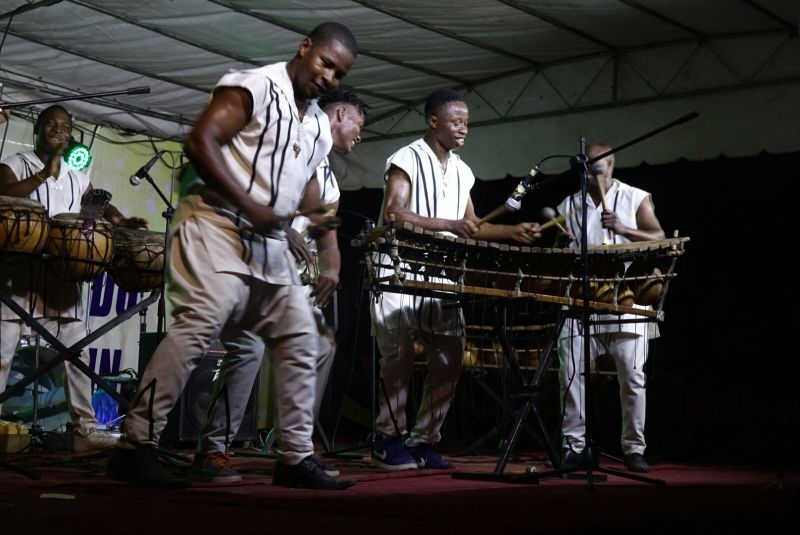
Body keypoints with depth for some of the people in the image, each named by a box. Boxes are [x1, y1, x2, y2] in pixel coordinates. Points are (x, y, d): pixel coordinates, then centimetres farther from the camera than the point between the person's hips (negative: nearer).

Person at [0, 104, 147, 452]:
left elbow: (102, 206, 24)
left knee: (76, 352, 1)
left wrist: (124, 222, 3)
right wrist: (44, 174, -17)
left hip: (63, 276, 5)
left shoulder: (78, 179, 19)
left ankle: (85, 429, 4)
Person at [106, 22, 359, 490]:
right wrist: (249, 207, -19)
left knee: (301, 338, 4)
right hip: (218, 226, -8)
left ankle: (297, 458, 10)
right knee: (199, 325, -21)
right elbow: (199, 142, -15)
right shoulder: (253, 87, -5)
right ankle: (136, 448, -20)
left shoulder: (319, 127, 18)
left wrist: (319, 217, 4)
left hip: (270, 243, 9)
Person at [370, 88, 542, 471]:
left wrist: (512, 232, 6)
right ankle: (388, 441, 2)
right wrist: (448, 225, -25)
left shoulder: (462, 171, 16)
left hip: (443, 281, 7)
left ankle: (423, 441, 9)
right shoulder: (407, 160, -6)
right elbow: (393, 215, -17)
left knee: (449, 359, 1)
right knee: (400, 358, -8)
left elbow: (470, 226, 20)